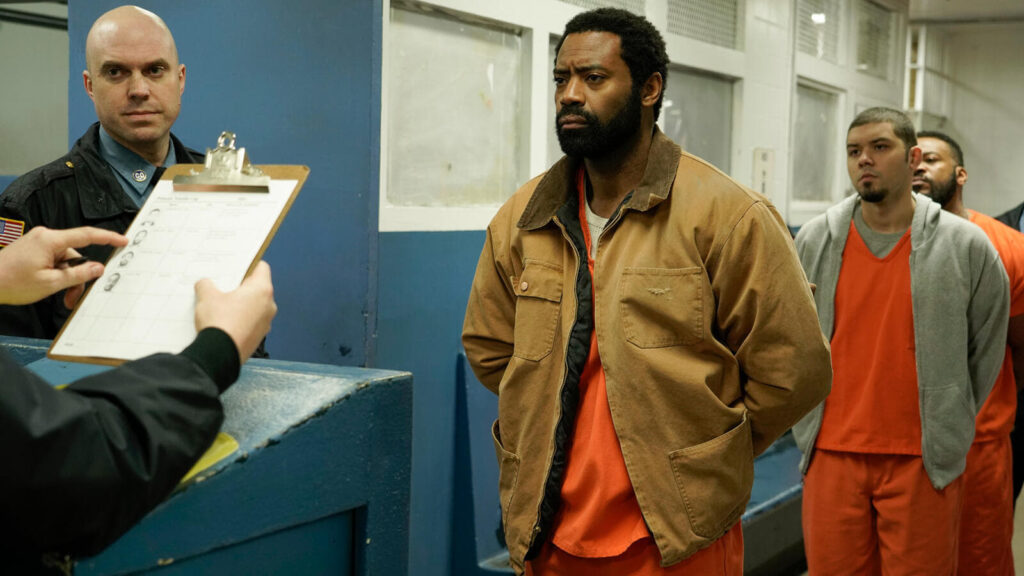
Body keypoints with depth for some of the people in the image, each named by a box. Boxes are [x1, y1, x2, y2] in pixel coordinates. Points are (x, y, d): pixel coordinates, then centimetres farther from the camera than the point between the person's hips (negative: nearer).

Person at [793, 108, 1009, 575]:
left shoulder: (965, 247, -1)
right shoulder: (813, 241, 3)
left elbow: (986, 350, 9)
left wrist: (948, 425, 12)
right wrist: (807, 424, 11)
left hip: (925, 463, -1)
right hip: (831, 456, 2)